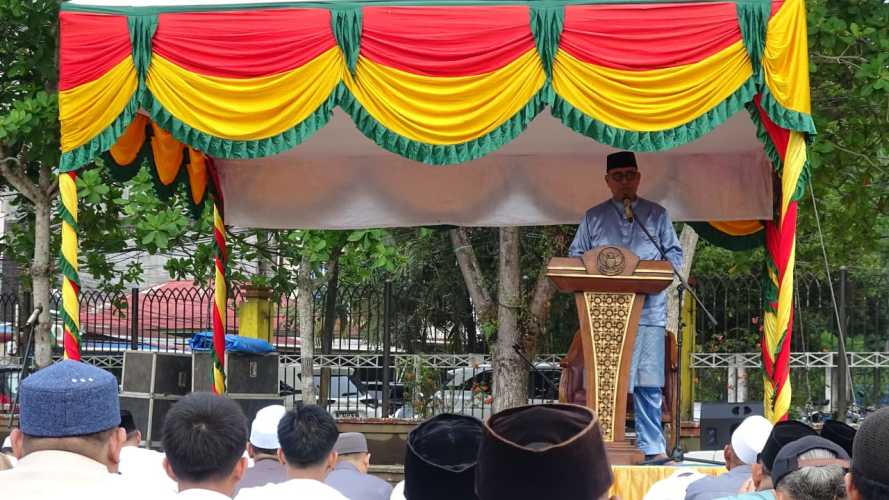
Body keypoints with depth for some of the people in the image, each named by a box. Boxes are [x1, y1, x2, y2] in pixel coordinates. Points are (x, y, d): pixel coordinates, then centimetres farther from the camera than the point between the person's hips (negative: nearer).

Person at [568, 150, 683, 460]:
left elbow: (674, 254, 13)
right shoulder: (593, 217, 16)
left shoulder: (657, 215, 15)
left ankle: (652, 446, -1)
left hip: (648, 309, 0)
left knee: (648, 380, -5)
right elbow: (575, 255, 16)